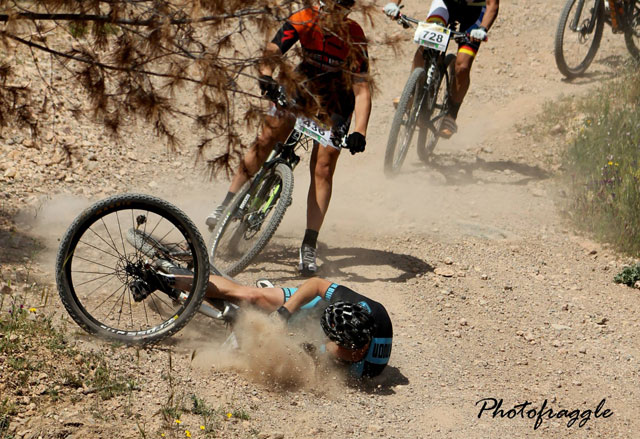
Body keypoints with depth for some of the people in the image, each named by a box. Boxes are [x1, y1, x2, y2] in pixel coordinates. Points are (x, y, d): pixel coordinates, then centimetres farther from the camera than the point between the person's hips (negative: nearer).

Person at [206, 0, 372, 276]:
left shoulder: (354, 37, -26)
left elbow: (362, 89, -29)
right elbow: (272, 52, -28)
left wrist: (360, 132, -41)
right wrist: (266, 76, -51)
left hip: (336, 101, -2)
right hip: (302, 85, 2)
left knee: (322, 170, -11)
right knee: (265, 140, -14)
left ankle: (309, 245, -9)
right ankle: (228, 204, -2)